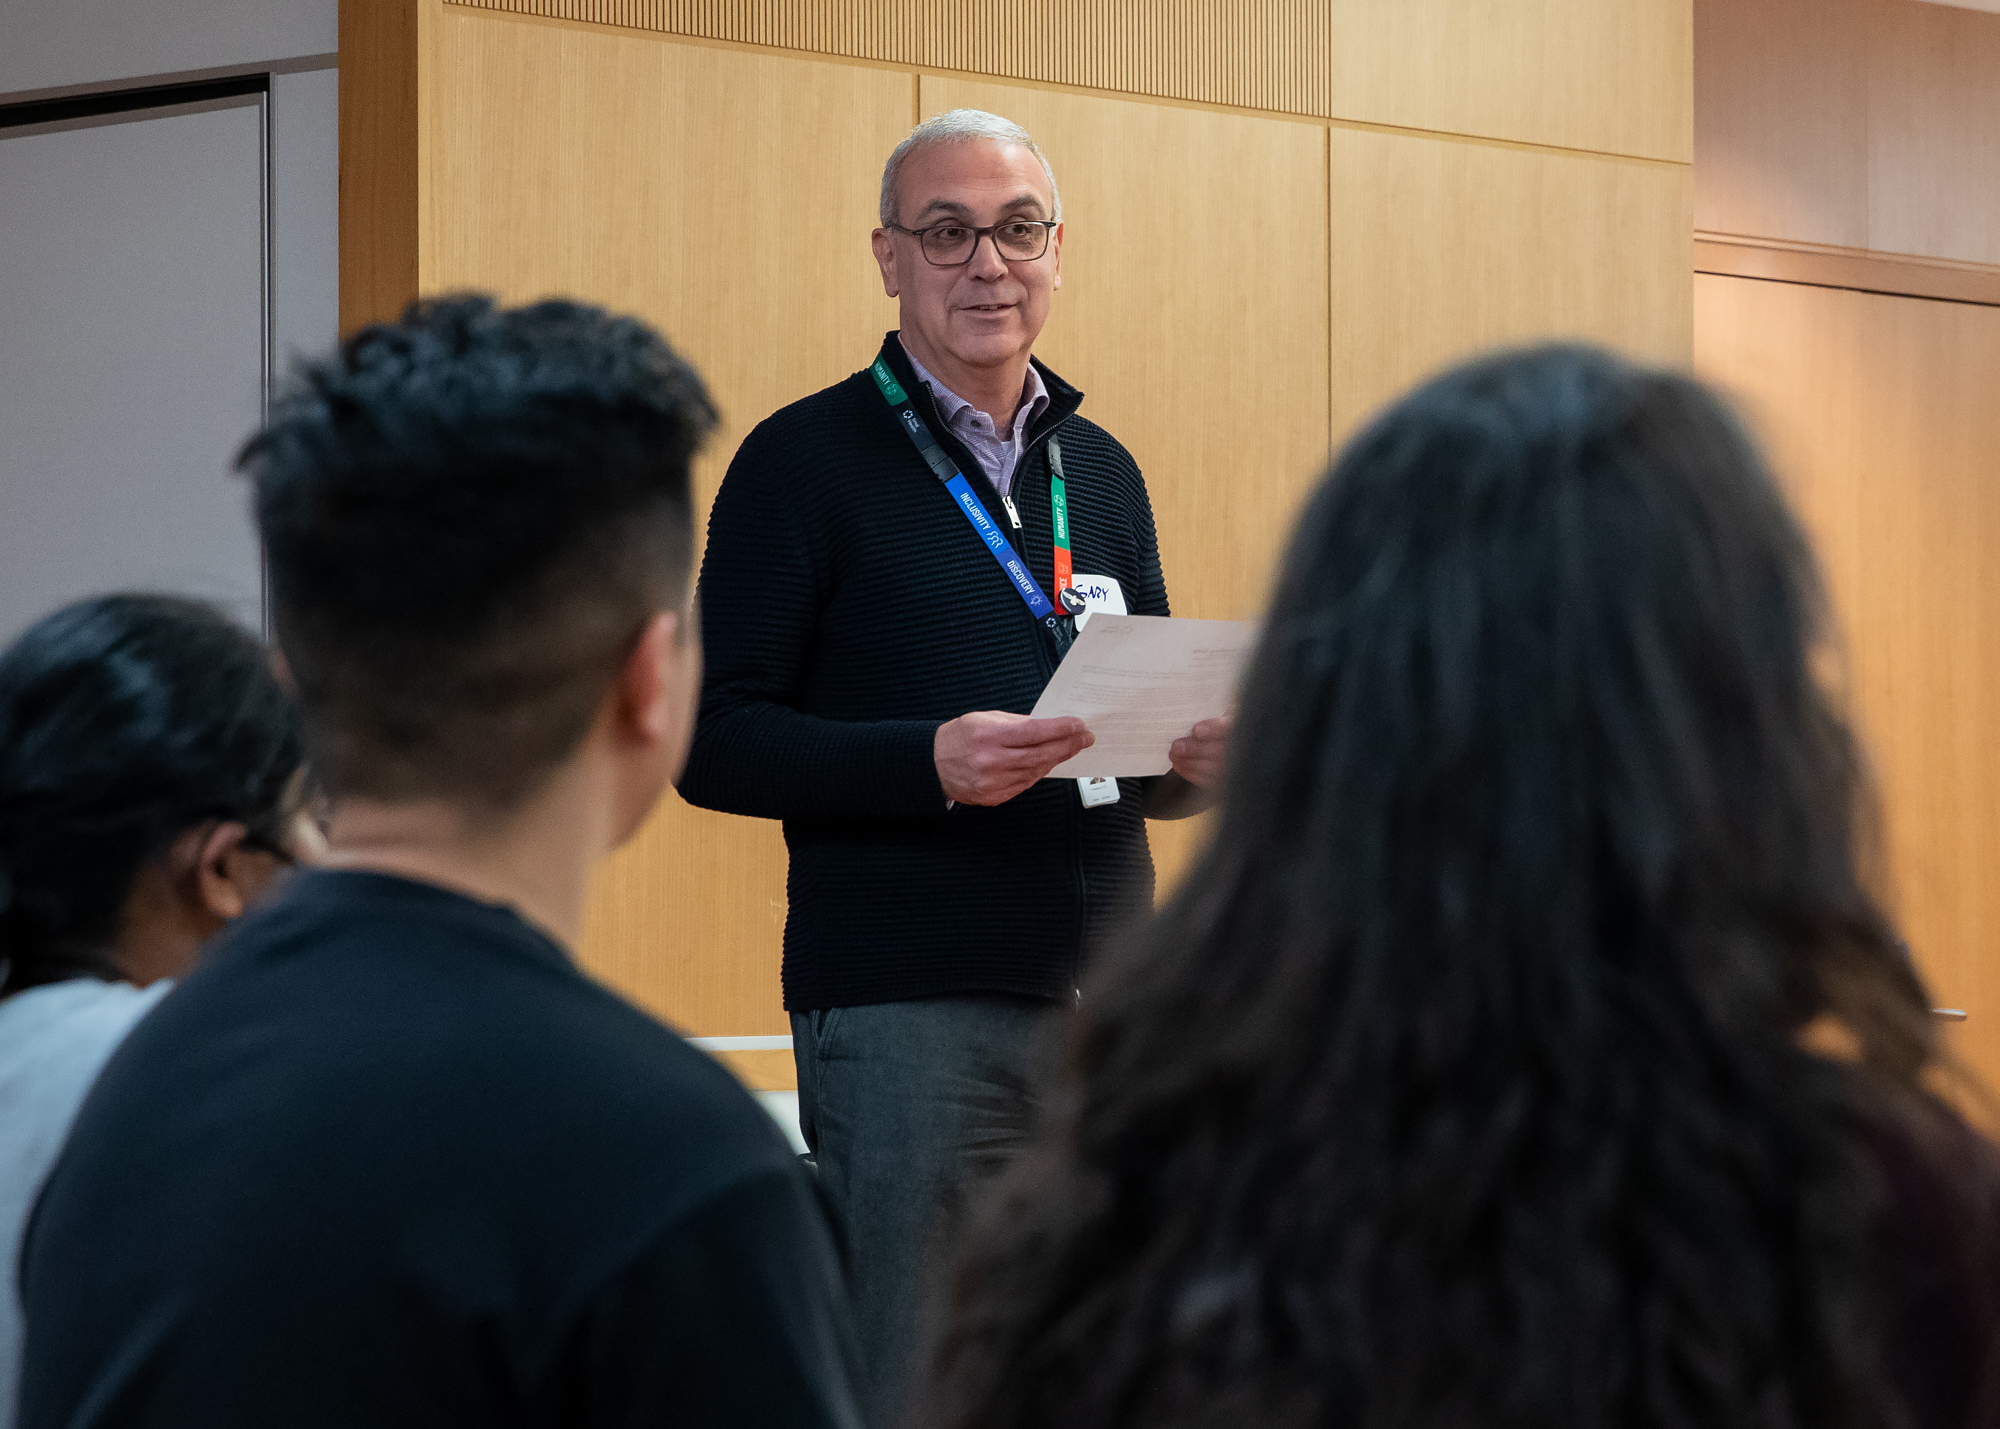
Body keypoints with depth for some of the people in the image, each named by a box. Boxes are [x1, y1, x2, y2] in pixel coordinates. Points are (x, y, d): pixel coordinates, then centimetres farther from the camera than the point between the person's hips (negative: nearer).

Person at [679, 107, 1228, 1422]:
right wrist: (930, 763, -21)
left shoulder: (1101, 472, 17)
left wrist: (1199, 761, -1)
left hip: (1106, 996, 6)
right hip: (906, 1005, -5)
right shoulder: (807, 460, -1)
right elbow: (715, 742, -7)